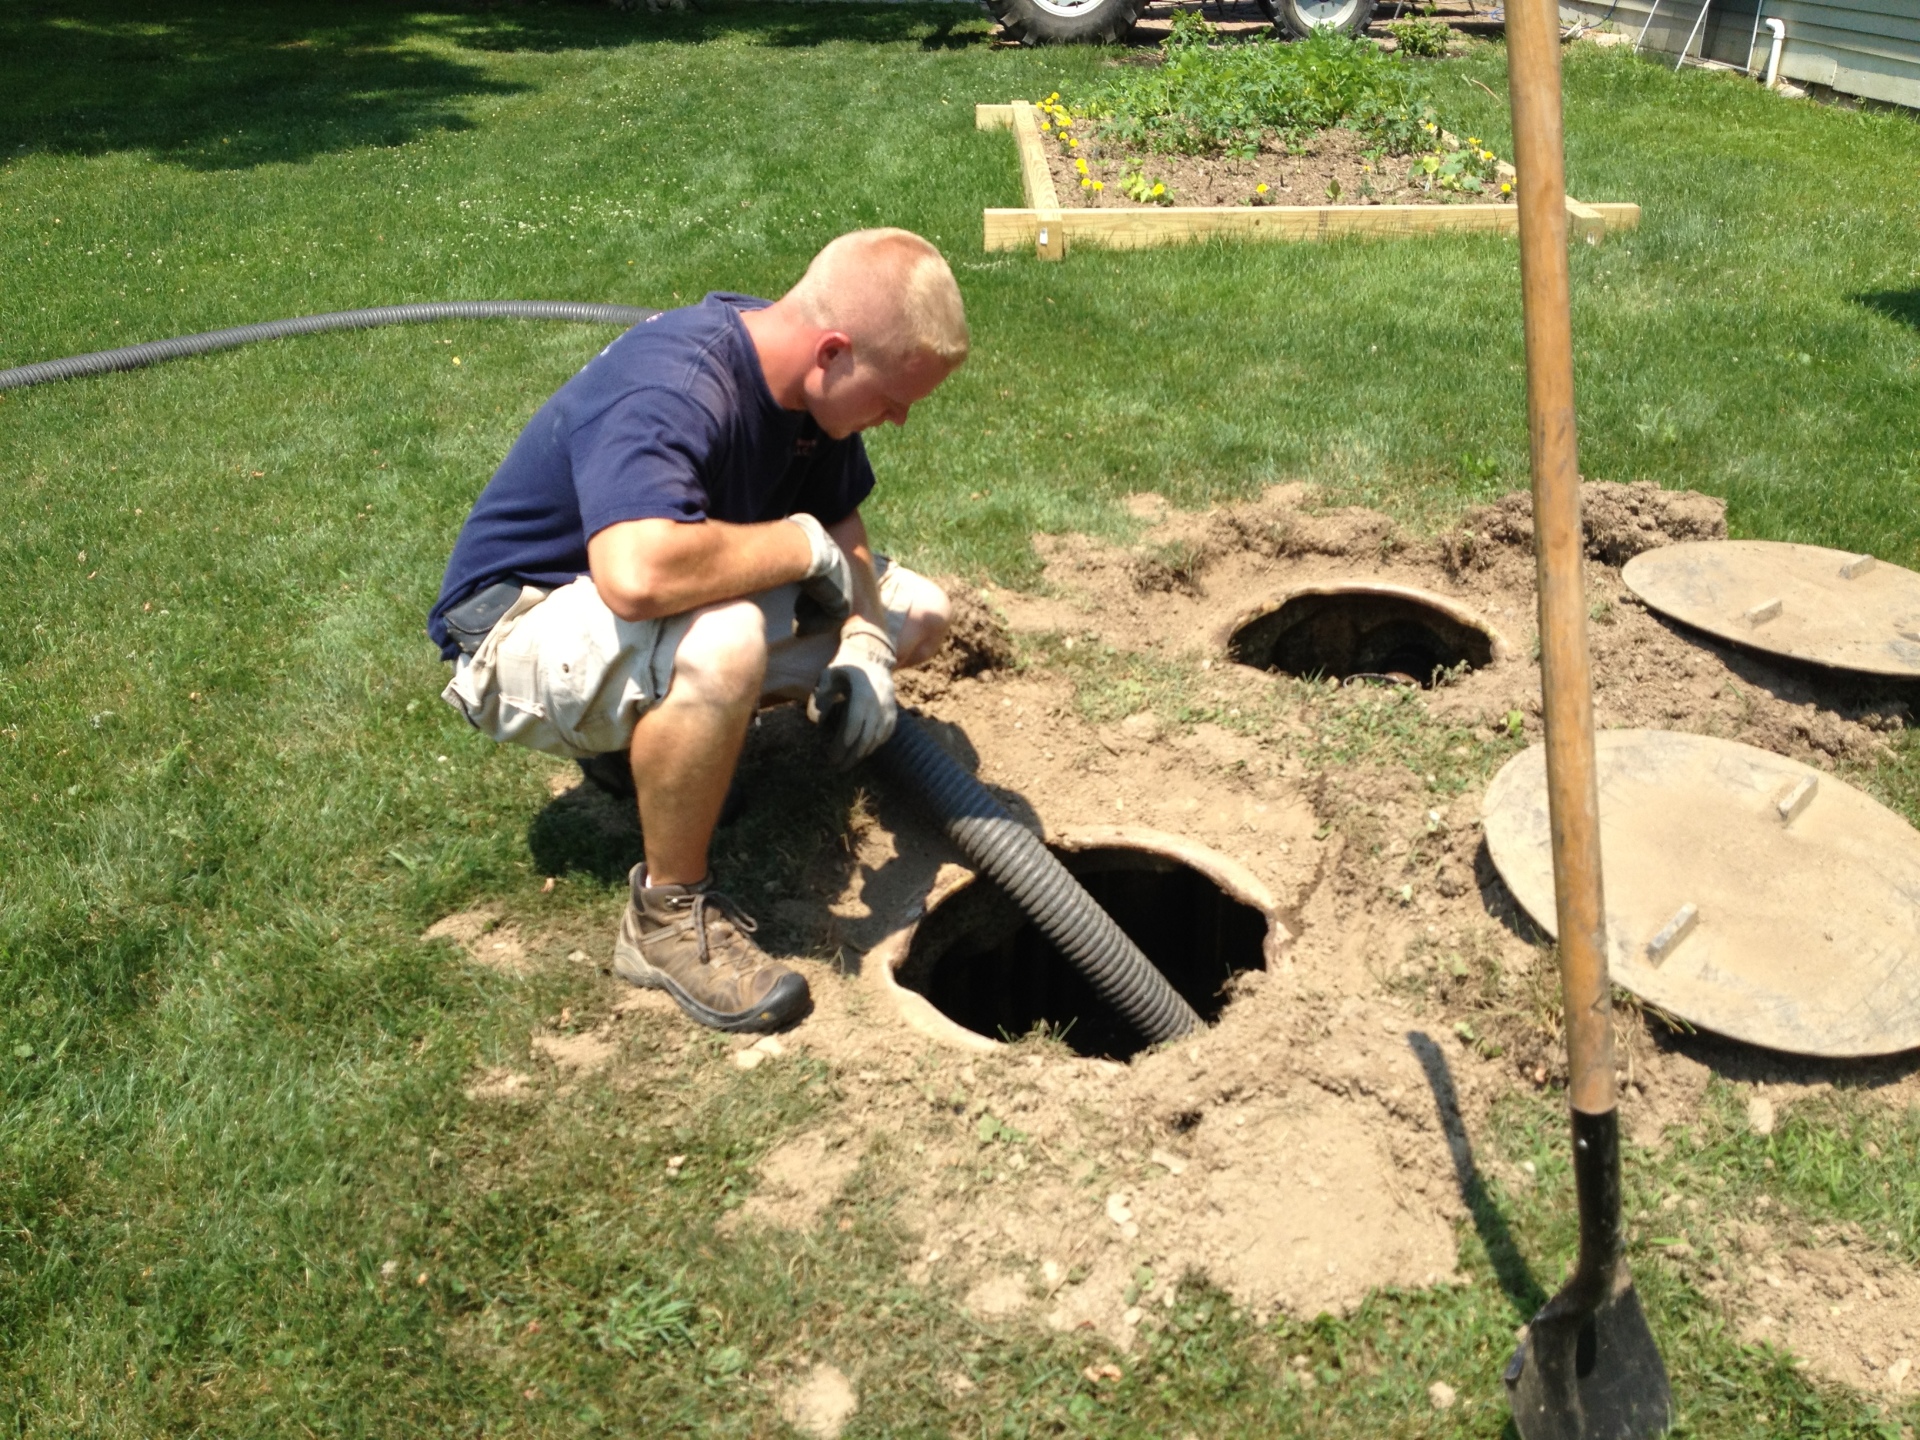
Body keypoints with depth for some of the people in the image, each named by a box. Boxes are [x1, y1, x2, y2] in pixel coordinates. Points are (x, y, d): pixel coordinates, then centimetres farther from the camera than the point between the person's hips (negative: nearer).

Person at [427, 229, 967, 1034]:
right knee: (722, 646, -42)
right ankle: (668, 913, -18)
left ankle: (655, 737, 9)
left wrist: (865, 646, -11)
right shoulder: (667, 392, -32)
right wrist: (802, 545, -32)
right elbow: (638, 574, -49)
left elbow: (842, 521, 8)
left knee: (917, 615, 6)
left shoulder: (803, 376, -5)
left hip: (676, 609, 9)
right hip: (522, 628, -9)